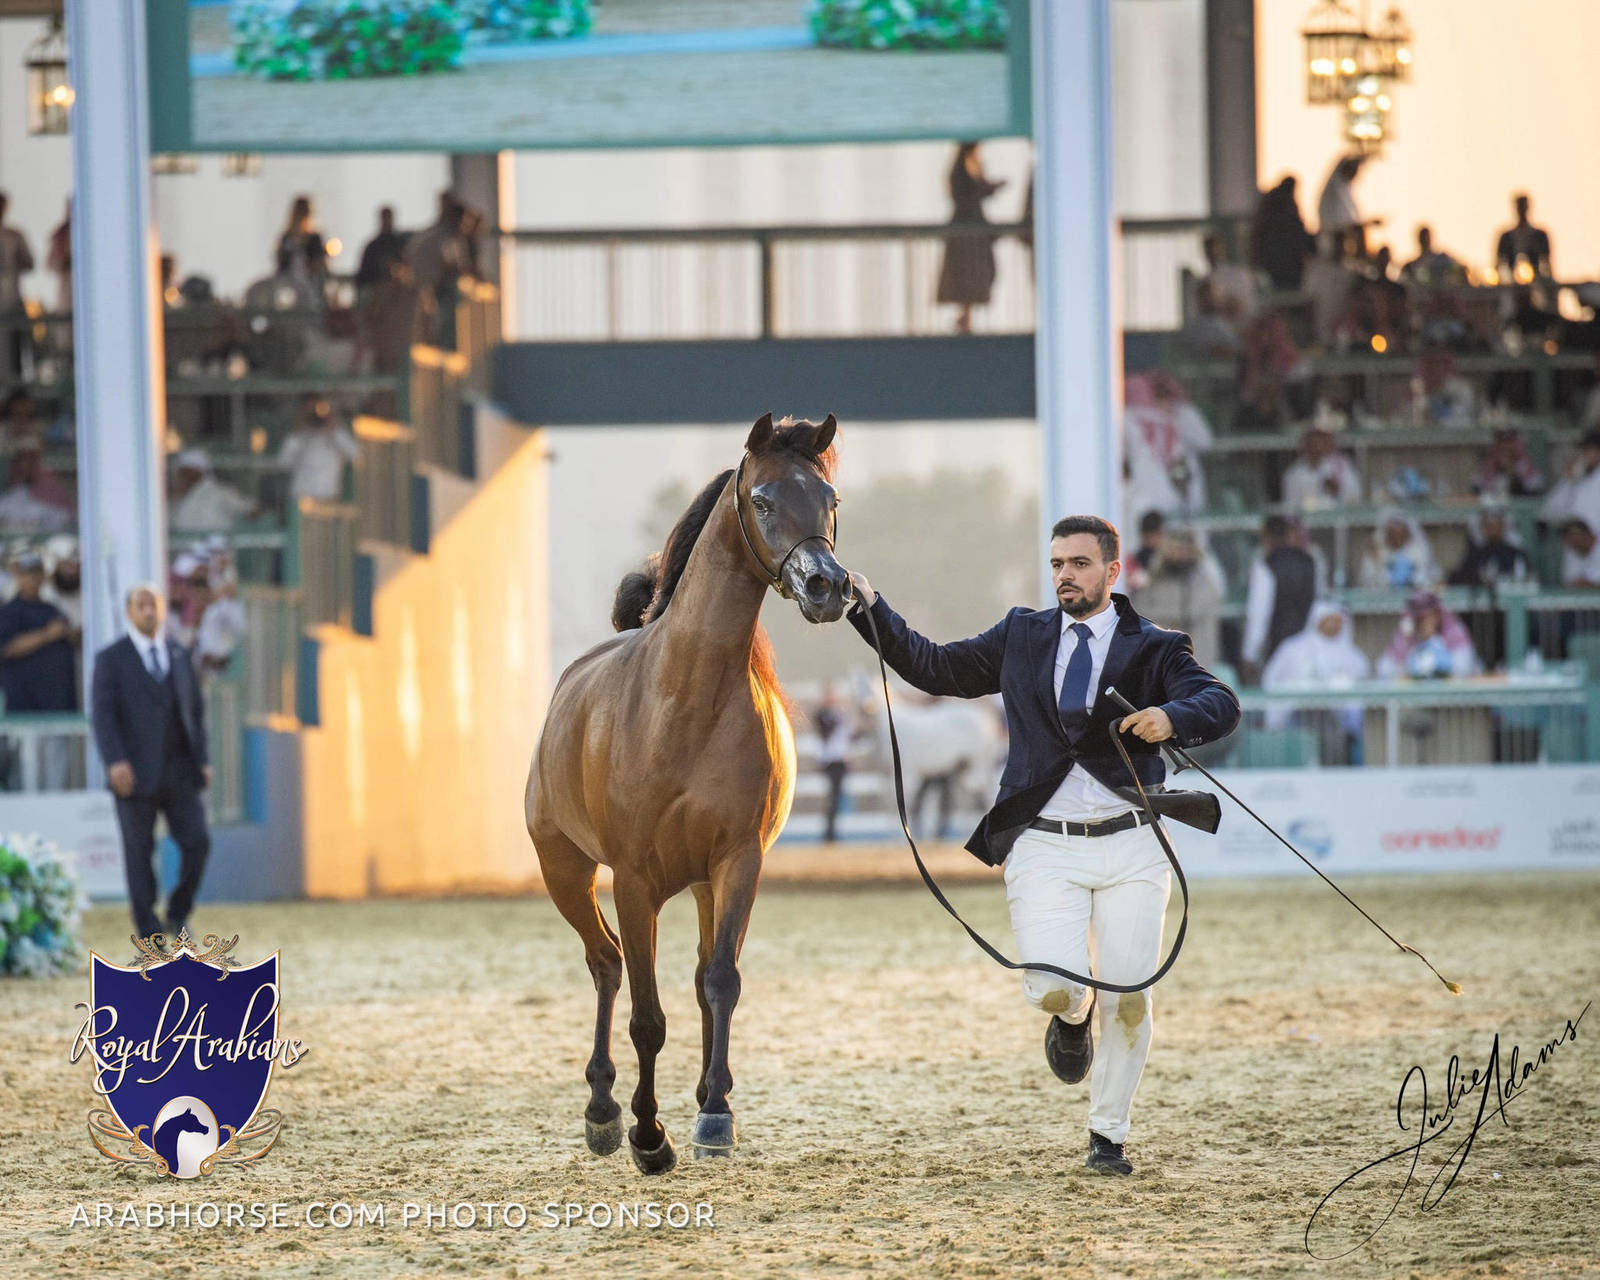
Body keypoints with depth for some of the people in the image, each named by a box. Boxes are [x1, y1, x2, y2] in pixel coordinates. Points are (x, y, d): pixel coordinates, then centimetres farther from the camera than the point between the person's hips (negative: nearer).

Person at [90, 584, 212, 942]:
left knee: (197, 843, -9)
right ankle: (150, 934, 6)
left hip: (179, 772, 3)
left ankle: (178, 914, 12)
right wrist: (115, 761, -21)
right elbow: (102, 715, -8)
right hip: (135, 774, -3)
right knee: (139, 855, -1)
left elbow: (195, 711, 16)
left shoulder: (179, 657, 13)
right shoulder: (111, 659, 0)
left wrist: (202, 759, 5)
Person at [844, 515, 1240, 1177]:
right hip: (1044, 845, 1)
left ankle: (1108, 1136, 17)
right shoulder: (1021, 637, 13)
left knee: (1129, 997, -3)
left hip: (1129, 845, -1)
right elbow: (934, 668, 18)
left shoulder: (1152, 649, 4)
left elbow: (1221, 704, -11)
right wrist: (870, 609, 9)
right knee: (1053, 985, -18)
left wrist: (1172, 716, -34)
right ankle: (1071, 1018, 22)